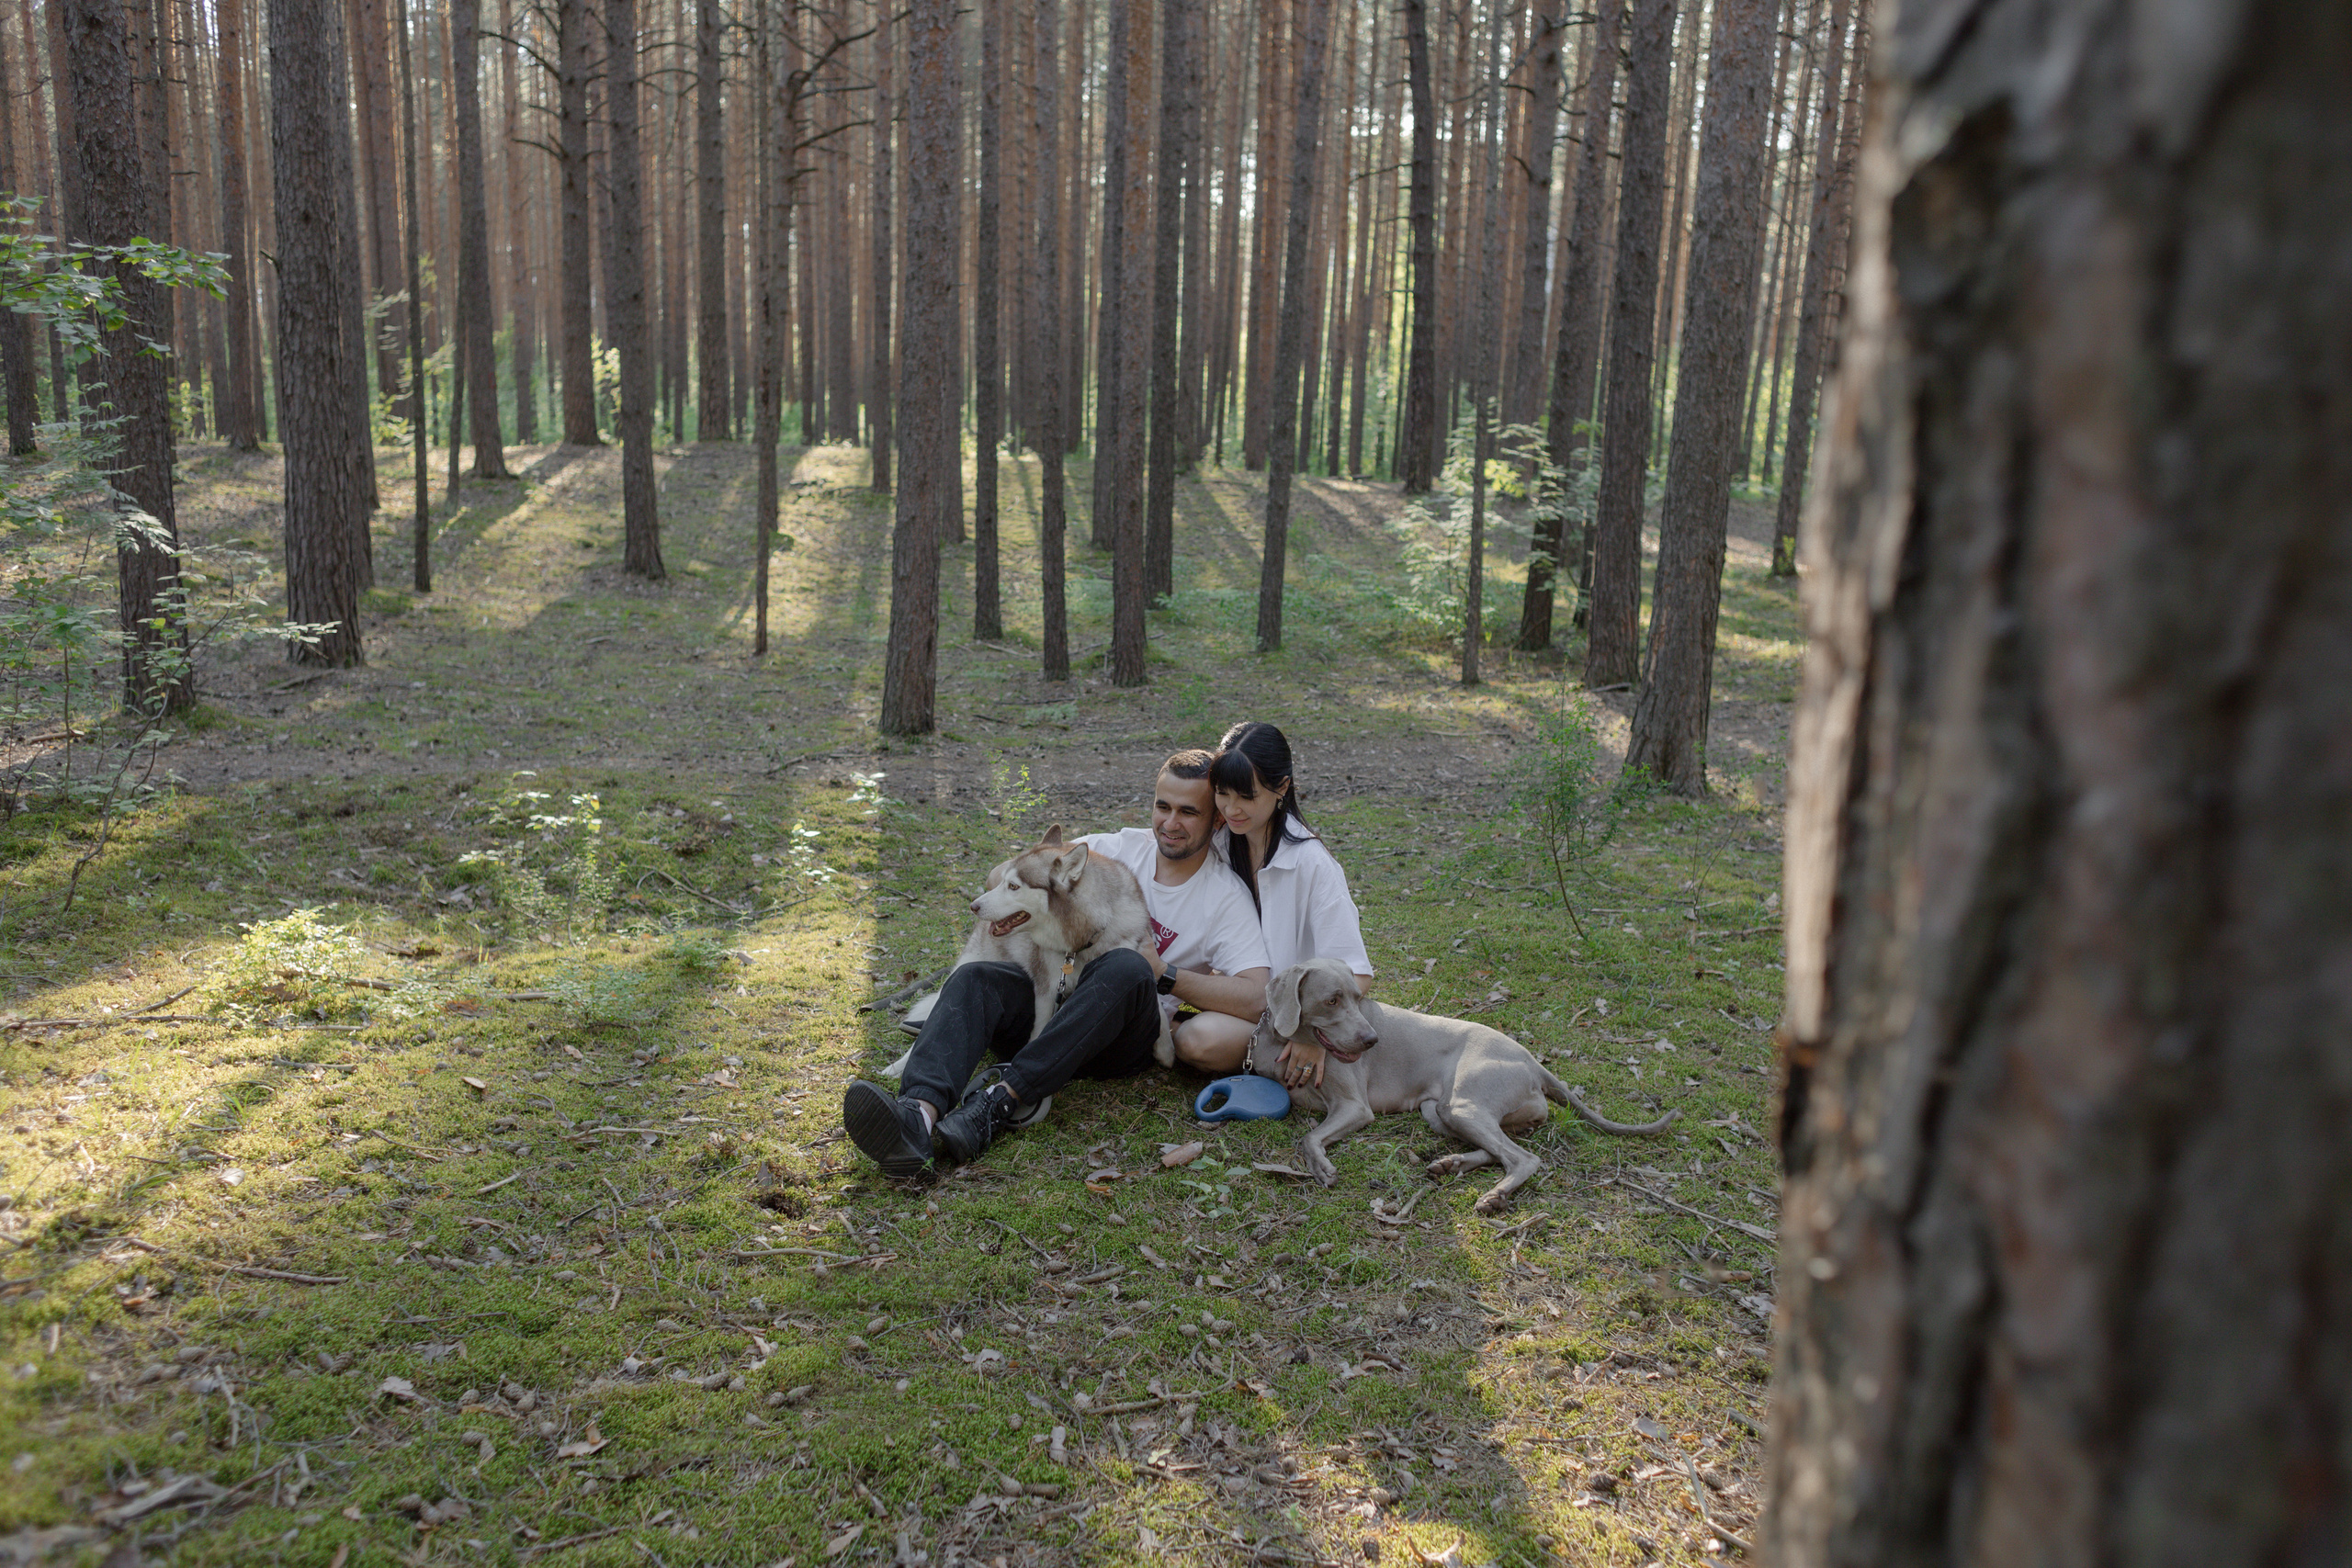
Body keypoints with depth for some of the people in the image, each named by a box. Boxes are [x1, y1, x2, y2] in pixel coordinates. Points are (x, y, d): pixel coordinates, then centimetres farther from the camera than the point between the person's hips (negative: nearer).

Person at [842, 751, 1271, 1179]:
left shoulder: (1225, 895, 1)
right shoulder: (1120, 848, 11)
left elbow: (1256, 998, -12)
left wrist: (1164, 975, -13)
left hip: (1120, 1036, -3)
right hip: (1051, 998, 3)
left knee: (1127, 969, -36)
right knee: (974, 978, -26)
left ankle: (1000, 1098, -46)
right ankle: (920, 1113, -53)